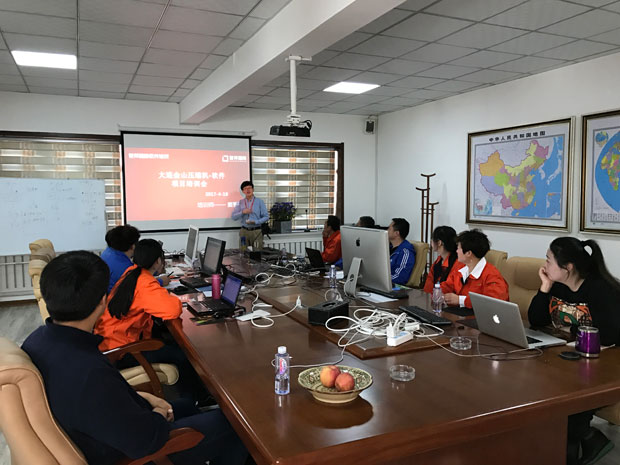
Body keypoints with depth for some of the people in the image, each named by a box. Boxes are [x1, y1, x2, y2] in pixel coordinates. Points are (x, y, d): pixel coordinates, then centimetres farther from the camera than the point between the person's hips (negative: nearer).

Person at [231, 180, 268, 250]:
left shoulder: (259, 202, 2)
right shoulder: (240, 202, 9)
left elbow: (266, 217, -1)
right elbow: (234, 217, 3)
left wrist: (255, 222, -15)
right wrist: (242, 212, -13)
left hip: (256, 231, -2)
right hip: (244, 231, 2)